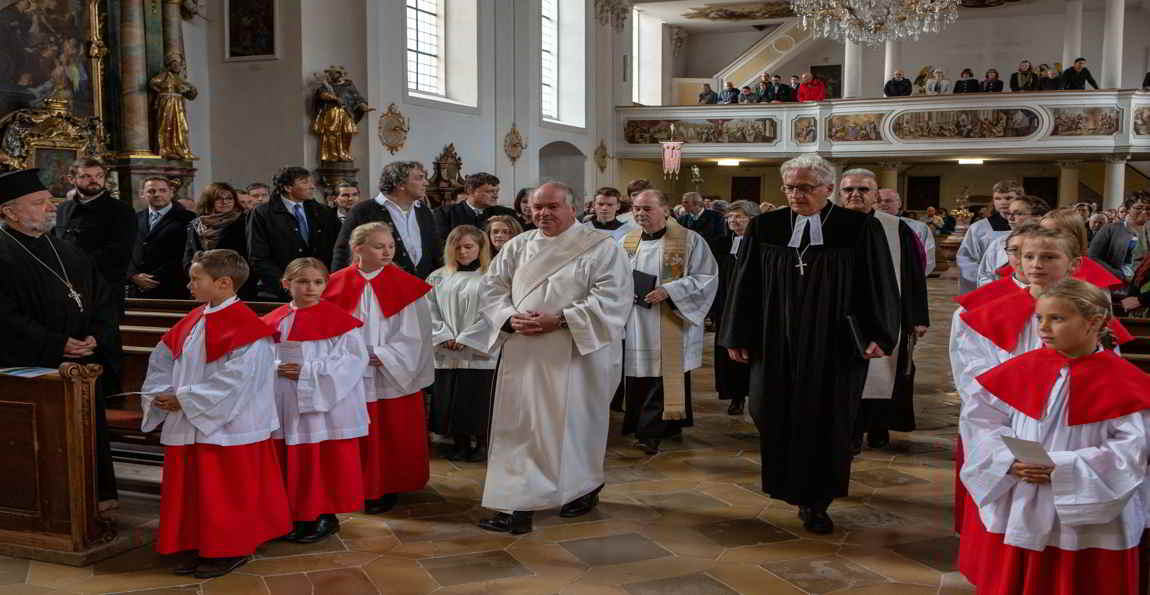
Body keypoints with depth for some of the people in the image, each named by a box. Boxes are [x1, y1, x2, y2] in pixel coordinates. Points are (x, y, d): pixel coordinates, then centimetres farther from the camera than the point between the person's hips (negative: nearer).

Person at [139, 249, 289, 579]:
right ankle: (202, 548, 27)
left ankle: (232, 550, 18)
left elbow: (234, 381, -23)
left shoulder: (246, 328, -17)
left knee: (226, 496, 3)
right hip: (186, 426, 8)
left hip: (227, 429, -8)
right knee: (190, 490, 14)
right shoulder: (191, 322, 8)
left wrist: (185, 399, -18)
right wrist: (163, 395, -4)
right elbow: (162, 361, 15)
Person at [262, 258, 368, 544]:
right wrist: (275, 369, -7)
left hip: (326, 408, -5)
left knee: (325, 465, 3)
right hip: (286, 409, 5)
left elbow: (353, 359, -14)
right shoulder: (274, 322, 7)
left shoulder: (337, 320, -9)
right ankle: (299, 515, 27)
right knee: (293, 464, 12)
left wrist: (307, 372, -18)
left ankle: (326, 516, 19)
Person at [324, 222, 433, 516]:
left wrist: (379, 357, -14)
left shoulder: (405, 286, -4)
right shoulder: (338, 284, 0)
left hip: (394, 377, -1)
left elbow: (412, 335, -8)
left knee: (392, 437, 6)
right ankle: (362, 488, 24)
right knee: (360, 437, 9)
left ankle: (388, 489, 21)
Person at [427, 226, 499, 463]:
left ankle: (480, 443, 13)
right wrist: (445, 337, -7)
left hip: (480, 352, -3)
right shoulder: (438, 278, 10)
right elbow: (431, 312, 7)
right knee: (451, 400, 6)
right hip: (447, 354, 4)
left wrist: (465, 339, -11)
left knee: (479, 399, -1)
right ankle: (460, 442, 19)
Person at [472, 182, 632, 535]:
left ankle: (583, 489, 29)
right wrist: (511, 317, -10)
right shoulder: (518, 246, 11)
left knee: (572, 424, 6)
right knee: (519, 427, 1)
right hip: (523, 356, 4)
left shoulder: (602, 248, -4)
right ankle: (518, 504, 8)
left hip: (576, 356, -4)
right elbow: (492, 287, 11)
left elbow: (612, 298, -13)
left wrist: (559, 320, -20)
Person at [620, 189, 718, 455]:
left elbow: (707, 278, -10)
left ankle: (650, 433, 5)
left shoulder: (690, 241, -5)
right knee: (637, 381, 7)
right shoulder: (627, 241, 10)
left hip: (671, 328, -4)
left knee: (664, 379, -3)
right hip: (635, 327, 5)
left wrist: (669, 291, -20)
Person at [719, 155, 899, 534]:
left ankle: (817, 502, 21)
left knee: (826, 422, 6)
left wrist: (878, 336, -13)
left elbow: (879, 288, -4)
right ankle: (794, 488, 33)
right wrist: (738, 337, 5)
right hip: (777, 345, 2)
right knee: (776, 417, 6)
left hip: (834, 347, -2)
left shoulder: (861, 229, -6)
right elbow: (746, 286, 6)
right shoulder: (764, 228, 1)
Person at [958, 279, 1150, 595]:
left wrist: (1062, 468, -21)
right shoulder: (1020, 370, 0)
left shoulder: (1125, 382, -10)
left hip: (1089, 525, -3)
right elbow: (979, 418, 1)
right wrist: (1010, 461, -15)